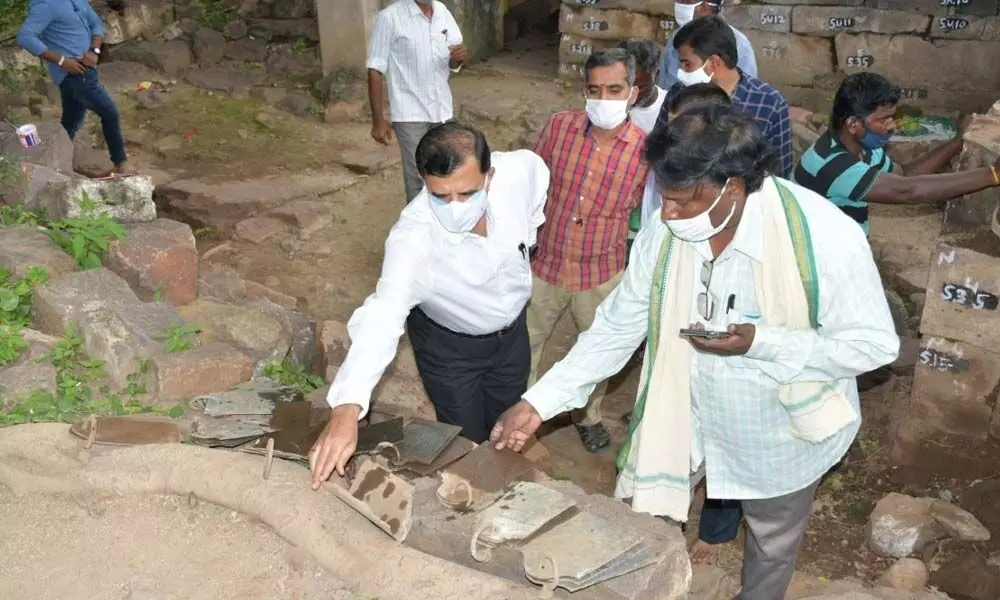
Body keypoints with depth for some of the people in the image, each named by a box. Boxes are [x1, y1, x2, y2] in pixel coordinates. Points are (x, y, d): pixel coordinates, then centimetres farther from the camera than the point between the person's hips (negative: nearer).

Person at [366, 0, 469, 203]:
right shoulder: (390, 17, -13)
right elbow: (376, 70, -11)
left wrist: (459, 57, -13)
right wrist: (378, 120, -14)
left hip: (442, 109, 6)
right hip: (410, 113, -5)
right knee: (417, 178, -2)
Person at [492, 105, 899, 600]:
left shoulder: (825, 239, -32)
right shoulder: (665, 232, -19)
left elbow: (875, 344, -22)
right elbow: (618, 325, -9)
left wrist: (760, 343, -36)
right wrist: (540, 401, -14)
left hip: (780, 432, -2)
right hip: (684, 416, 3)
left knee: (771, 546, 26)